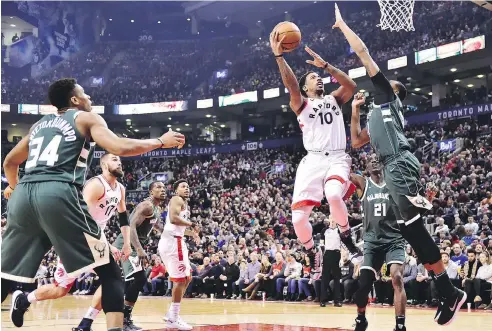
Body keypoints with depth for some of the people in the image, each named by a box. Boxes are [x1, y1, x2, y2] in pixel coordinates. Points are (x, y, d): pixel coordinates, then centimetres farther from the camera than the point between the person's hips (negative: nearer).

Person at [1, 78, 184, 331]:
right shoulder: (86, 118, 13)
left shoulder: (39, 124, 30)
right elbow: (121, 148, -3)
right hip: (59, 194, -6)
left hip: (23, 195, 6)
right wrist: (161, 142, 11)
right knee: (109, 271, 3)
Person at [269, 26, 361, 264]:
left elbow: (351, 86, -1)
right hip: (313, 160, 0)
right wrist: (279, 56, -19)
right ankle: (312, 257, 16)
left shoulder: (334, 99, 20)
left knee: (333, 195, -33)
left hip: (337, 158, 0)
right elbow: (291, 87, -10)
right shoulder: (301, 104, 12)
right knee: (298, 218, -11)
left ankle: (347, 238, -6)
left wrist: (325, 65, -7)